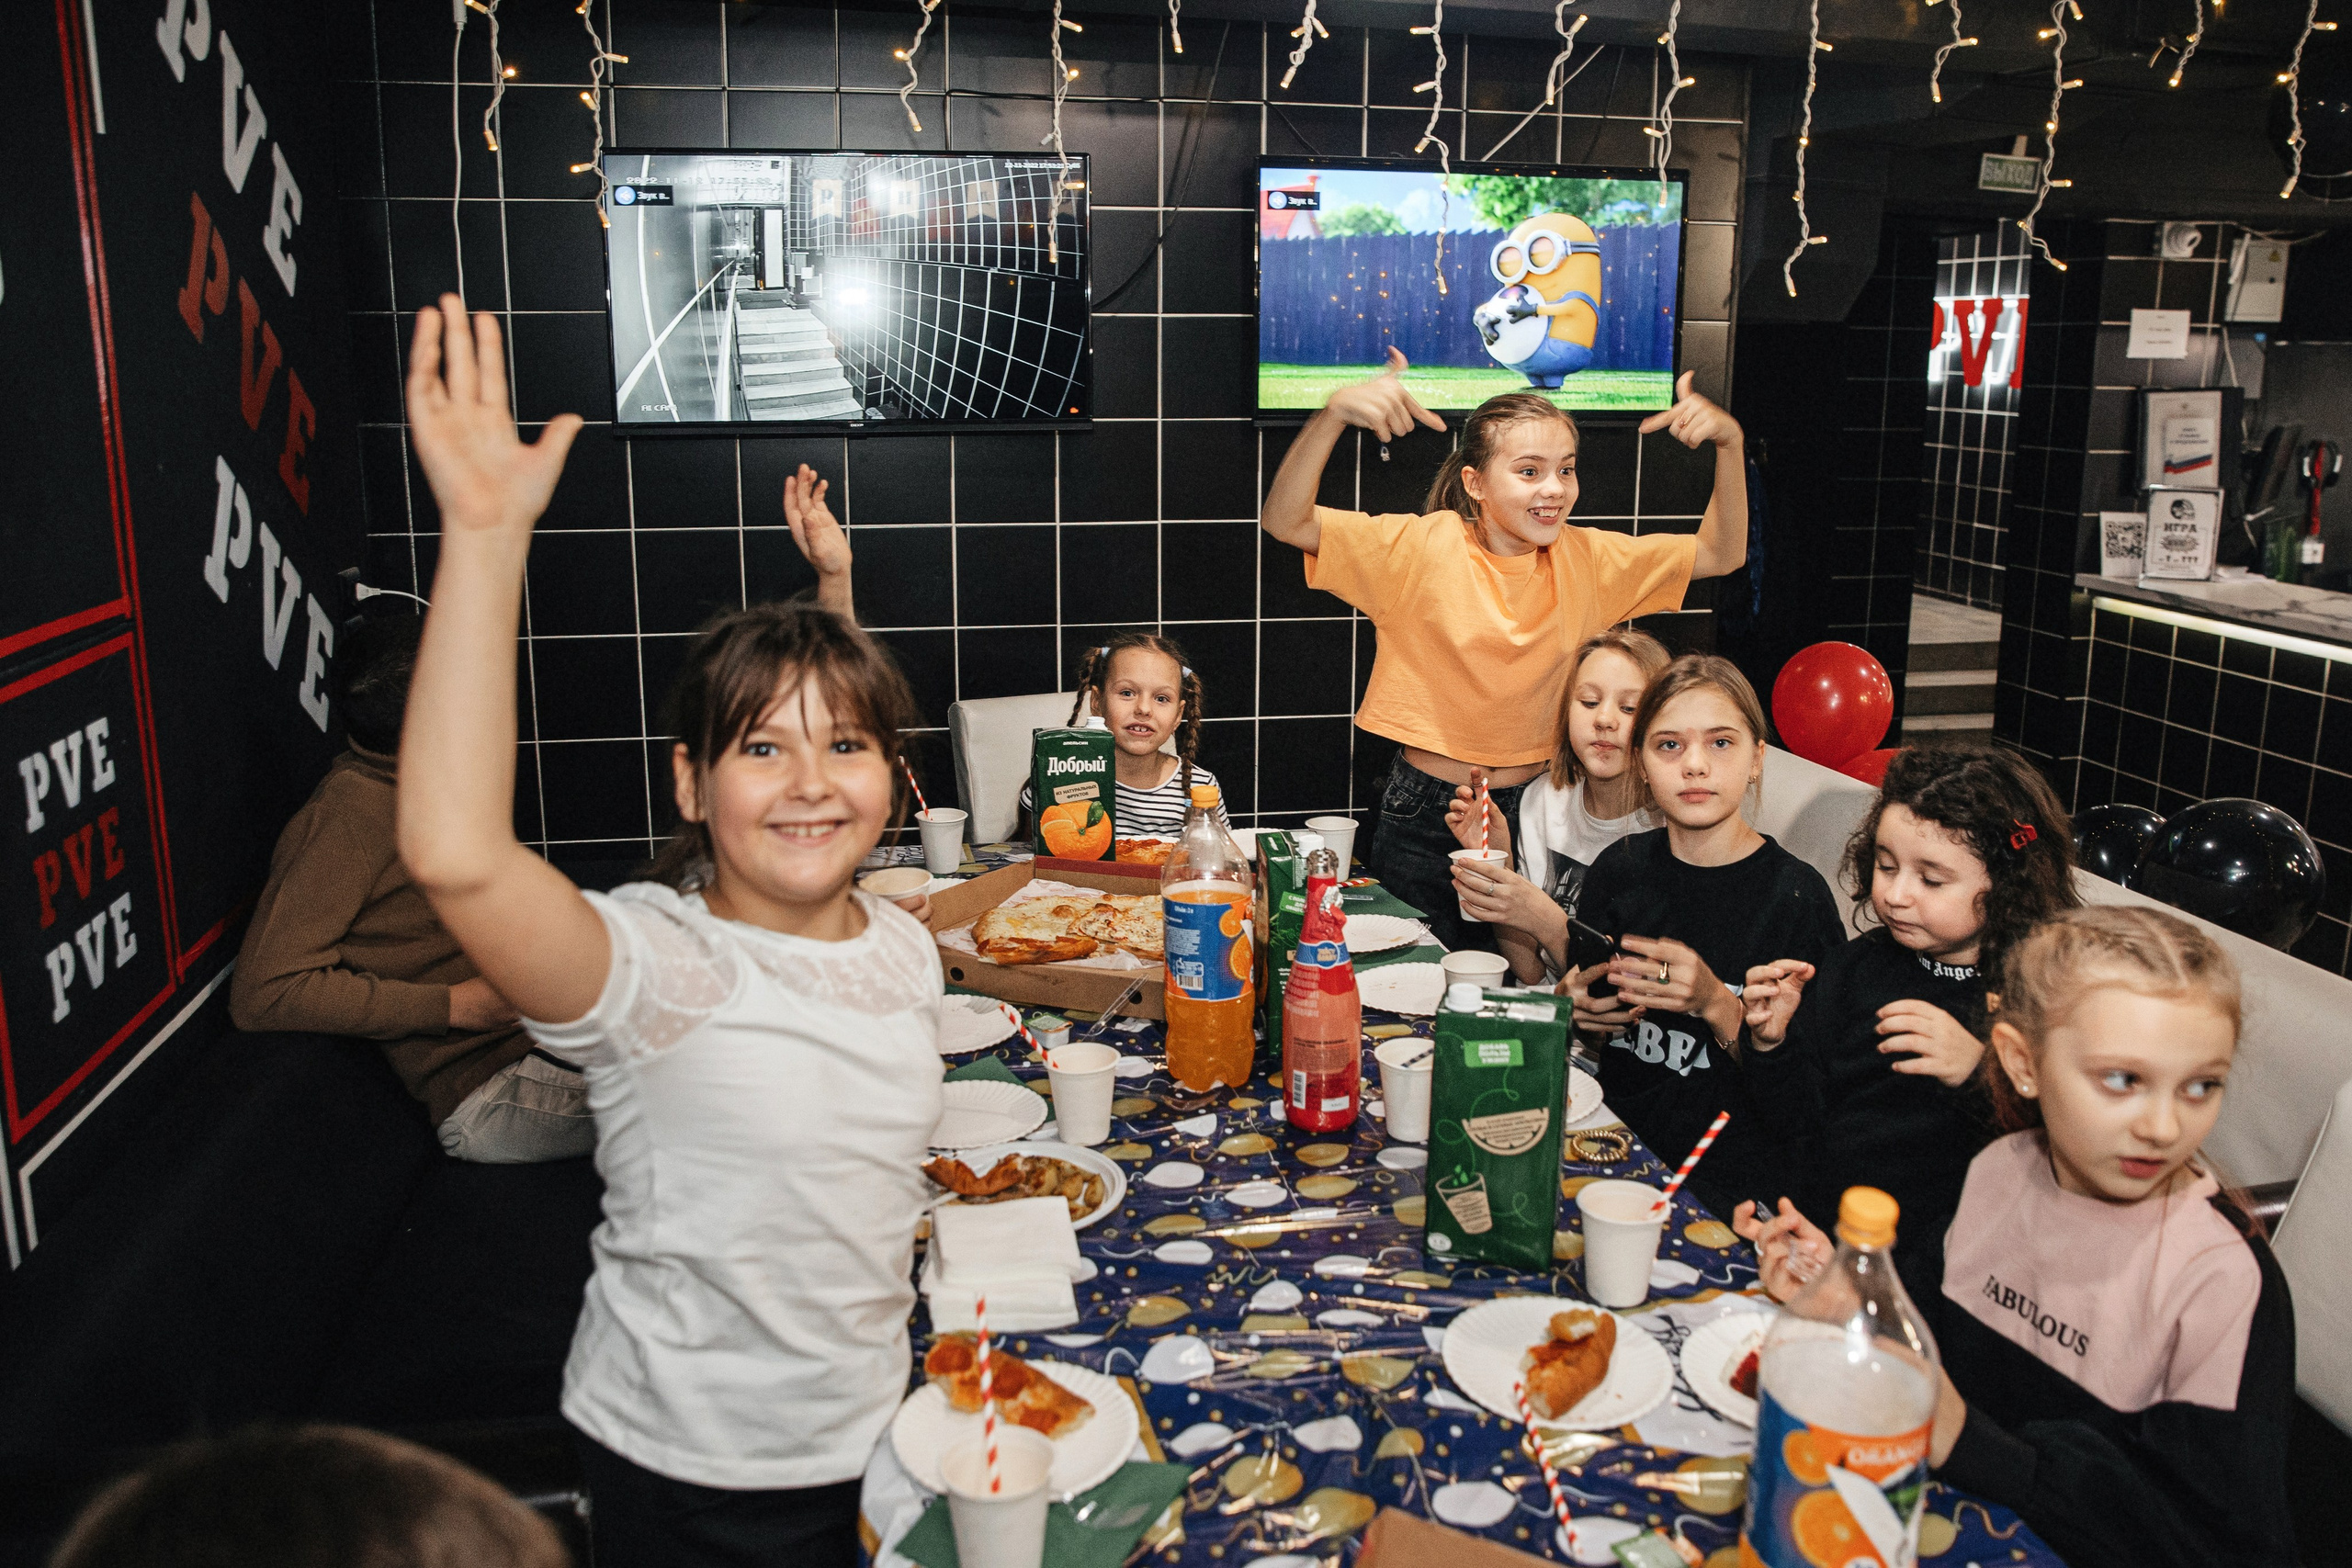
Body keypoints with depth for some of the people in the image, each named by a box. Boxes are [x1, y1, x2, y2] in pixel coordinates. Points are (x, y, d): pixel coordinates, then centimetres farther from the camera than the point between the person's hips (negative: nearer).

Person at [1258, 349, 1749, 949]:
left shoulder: (1585, 559, 0)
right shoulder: (1423, 547, -11)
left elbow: (1722, 553, 6)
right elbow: (1285, 520, -19)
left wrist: (1730, 444, -8)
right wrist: (1333, 415, -33)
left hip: (1534, 811, 3)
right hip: (1425, 819, -3)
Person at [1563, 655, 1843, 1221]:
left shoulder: (1796, 894, -8)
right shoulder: (1620, 868, 5)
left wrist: (1717, 1004, -19)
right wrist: (1570, 1002, -3)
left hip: (1723, 1178, -5)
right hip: (1612, 1143, 5)